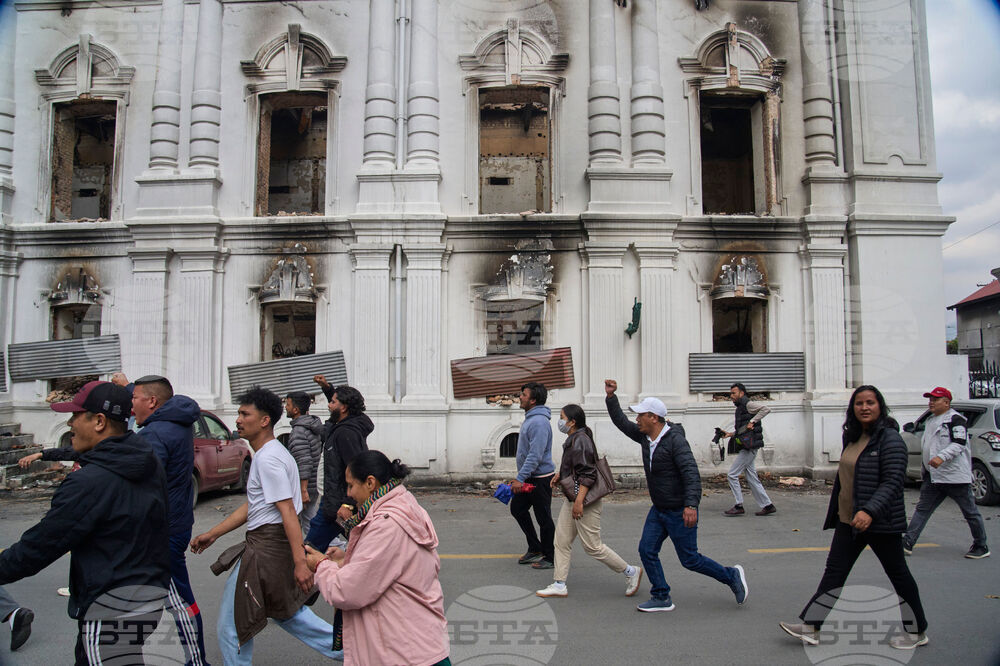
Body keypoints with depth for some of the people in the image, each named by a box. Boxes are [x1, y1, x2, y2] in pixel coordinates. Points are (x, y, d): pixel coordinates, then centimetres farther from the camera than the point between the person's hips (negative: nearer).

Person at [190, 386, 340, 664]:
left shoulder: (268, 458, -18)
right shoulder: (268, 454, 15)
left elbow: (287, 511, -24)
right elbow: (251, 506, 20)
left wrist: (300, 562, -27)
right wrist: (212, 534, 19)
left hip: (265, 549, -10)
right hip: (271, 545, 10)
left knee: (231, 625, 5)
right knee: (285, 612, 21)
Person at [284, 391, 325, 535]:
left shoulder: (298, 431, -18)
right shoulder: (314, 426, 11)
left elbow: (304, 463, -24)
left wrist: (303, 490, -24)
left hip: (303, 486, -9)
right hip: (315, 485, 9)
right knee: (310, 524, 13)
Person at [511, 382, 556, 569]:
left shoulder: (539, 422, -22)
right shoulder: (529, 419, 11)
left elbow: (535, 455, -27)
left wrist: (520, 478, -27)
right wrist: (520, 477, 20)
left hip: (540, 478, -10)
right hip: (529, 477, 11)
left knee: (544, 518, 1)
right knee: (517, 509, 16)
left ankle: (550, 558, 15)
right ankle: (535, 549, 27)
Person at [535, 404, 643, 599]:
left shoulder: (581, 441, -20)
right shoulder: (573, 439, 11)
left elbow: (587, 474, -25)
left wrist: (579, 501, -28)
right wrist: (560, 474, 16)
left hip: (585, 501, -10)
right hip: (573, 500, 10)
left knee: (592, 546, -2)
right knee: (561, 541, 10)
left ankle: (631, 572, 14)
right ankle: (559, 585, 17)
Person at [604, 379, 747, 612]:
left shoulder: (675, 440, -21)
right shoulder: (645, 437, 3)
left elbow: (691, 473, -28)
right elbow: (621, 422, 13)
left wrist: (691, 505, -38)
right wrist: (611, 397, 2)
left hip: (680, 512, -8)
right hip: (658, 510, 8)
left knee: (690, 559, 2)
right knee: (647, 551, 3)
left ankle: (732, 576, 23)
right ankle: (662, 599, 15)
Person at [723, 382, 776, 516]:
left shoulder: (748, 404, -8)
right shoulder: (740, 407, 20)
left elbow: (766, 409, -21)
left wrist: (752, 421, -20)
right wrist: (731, 434, 11)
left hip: (749, 446, -10)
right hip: (745, 447, 10)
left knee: (732, 474, -8)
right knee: (751, 478, 10)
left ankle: (739, 506, -4)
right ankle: (767, 506, 14)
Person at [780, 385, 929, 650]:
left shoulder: (890, 439, -14)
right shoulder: (852, 437, 10)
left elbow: (893, 481, -21)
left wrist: (870, 511, -31)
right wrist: (836, 513, 21)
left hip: (880, 521, -7)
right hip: (848, 520, 8)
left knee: (898, 574, 9)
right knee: (834, 572, 7)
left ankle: (917, 632, 29)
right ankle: (810, 627, 10)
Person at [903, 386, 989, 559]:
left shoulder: (956, 419, -8)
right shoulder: (930, 421, 18)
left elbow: (959, 443, -20)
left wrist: (941, 457, -33)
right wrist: (927, 467, 26)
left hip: (956, 475, -8)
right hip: (933, 476, 8)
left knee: (970, 512, 5)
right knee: (922, 509, 4)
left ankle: (981, 547, 21)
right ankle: (907, 543, 3)